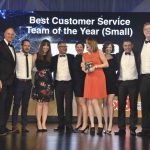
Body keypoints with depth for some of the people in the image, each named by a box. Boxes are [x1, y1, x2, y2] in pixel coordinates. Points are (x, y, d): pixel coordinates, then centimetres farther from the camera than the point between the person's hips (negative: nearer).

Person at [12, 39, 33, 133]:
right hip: (19, 82, -4)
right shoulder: (17, 55, -5)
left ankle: (24, 125, 17)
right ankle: (15, 125, 6)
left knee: (25, 104, 9)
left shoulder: (31, 57, 8)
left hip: (28, 82, 4)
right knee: (17, 104, -2)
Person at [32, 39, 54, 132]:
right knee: (39, 102, -3)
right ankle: (39, 124, 2)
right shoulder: (36, 56, 4)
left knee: (46, 103, 2)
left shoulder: (50, 57, 11)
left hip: (48, 81, 3)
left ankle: (44, 124, 5)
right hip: (39, 81, -3)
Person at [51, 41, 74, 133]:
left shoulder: (71, 57, 7)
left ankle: (69, 125, -1)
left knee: (69, 104, -4)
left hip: (68, 83, -1)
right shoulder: (54, 58, 10)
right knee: (59, 105, 5)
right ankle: (61, 125, 12)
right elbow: (51, 69, 7)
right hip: (58, 84, 2)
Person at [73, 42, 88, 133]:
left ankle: (85, 124, -5)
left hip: (82, 82, -8)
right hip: (76, 83, 8)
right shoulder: (75, 58, 16)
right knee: (78, 103, 11)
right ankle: (79, 123, 17)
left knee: (82, 103, -9)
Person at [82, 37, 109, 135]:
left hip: (98, 78, -5)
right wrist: (85, 69, -2)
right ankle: (92, 125, 6)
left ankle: (100, 125, -2)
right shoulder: (85, 55, 15)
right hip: (89, 79, 5)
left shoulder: (99, 52, 3)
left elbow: (106, 64, -1)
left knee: (94, 101, -11)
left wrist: (95, 66, -9)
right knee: (89, 102, 0)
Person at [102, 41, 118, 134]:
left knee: (110, 102, -8)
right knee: (105, 103, 1)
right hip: (104, 81, 0)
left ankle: (110, 125, -8)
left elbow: (116, 67, 2)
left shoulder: (114, 57, 11)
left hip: (112, 81, 0)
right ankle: (106, 125, 5)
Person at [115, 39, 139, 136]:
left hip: (133, 82, -1)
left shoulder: (136, 55, 4)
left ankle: (133, 128, 7)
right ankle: (121, 128, 7)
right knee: (121, 105, 2)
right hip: (122, 82, 2)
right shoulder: (119, 55, 8)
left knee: (133, 105, 2)